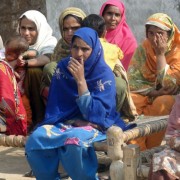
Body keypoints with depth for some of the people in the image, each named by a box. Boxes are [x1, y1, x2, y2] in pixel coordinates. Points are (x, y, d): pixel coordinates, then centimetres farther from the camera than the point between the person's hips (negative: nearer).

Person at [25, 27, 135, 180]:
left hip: (94, 124, -4)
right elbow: (54, 106, 7)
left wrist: (81, 80, -23)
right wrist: (75, 121, -10)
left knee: (74, 141, -38)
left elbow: (95, 113, -18)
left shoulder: (104, 74, -9)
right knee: (36, 139, -28)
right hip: (65, 121, 4)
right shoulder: (63, 67, 2)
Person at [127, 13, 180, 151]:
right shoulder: (143, 49, -3)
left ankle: (152, 149, -22)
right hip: (147, 95, 3)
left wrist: (160, 54, -22)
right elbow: (132, 81, -9)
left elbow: (167, 85, -22)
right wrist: (154, 92, -23)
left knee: (162, 103, -36)